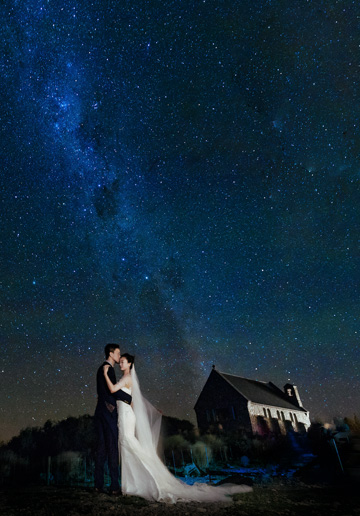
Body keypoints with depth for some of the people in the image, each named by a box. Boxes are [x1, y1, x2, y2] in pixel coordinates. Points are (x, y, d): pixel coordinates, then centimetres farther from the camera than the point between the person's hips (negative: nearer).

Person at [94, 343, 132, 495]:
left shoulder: (102, 369, 17)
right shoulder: (108, 369, -12)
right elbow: (114, 390, -21)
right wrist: (130, 399, -13)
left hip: (100, 413, 9)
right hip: (108, 413, -9)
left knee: (101, 448, 11)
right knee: (113, 449, -3)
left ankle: (98, 484, 16)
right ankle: (114, 486, 1)